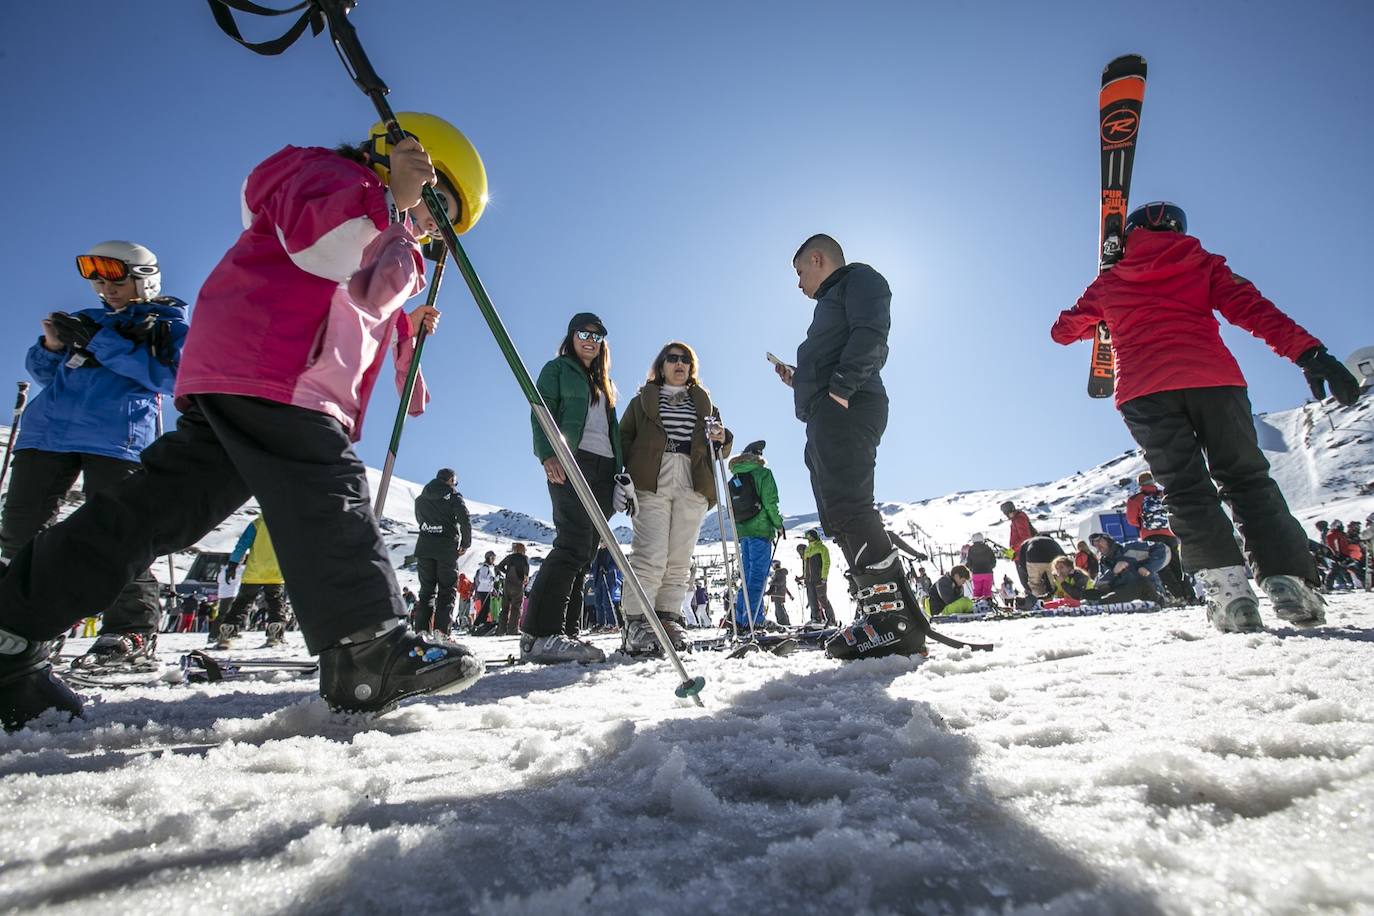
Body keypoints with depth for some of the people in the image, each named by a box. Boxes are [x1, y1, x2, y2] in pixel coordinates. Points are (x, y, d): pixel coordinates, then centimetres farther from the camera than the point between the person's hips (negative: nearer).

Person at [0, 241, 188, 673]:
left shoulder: (168, 323, 10)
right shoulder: (89, 319, 25)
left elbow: (168, 376, -7)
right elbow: (43, 372, 26)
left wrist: (100, 342, -11)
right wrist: (52, 346, 5)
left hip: (116, 436, -7)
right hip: (47, 429, 7)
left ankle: (133, 631, -10)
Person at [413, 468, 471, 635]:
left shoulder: (421, 499, 12)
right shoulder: (454, 497, -5)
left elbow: (419, 521, 20)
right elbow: (465, 521, -12)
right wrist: (466, 544, -1)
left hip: (424, 548, 4)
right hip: (447, 549, -4)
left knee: (427, 590, 12)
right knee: (448, 590, 4)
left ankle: (422, 630, 3)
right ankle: (441, 630, -8)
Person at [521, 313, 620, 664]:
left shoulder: (606, 384, 30)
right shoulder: (557, 369, 12)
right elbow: (542, 413, -2)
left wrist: (621, 473, 13)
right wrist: (548, 453, -20)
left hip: (604, 467, 7)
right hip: (571, 460, -7)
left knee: (585, 553, -1)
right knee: (574, 543, -22)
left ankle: (565, 632, 0)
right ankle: (539, 634, -24)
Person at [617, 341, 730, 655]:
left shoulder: (704, 403, 27)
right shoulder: (642, 401, 20)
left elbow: (719, 448, 25)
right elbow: (623, 439, 10)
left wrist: (721, 438, 0)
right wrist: (621, 476, -6)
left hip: (693, 484, 3)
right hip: (651, 481, -3)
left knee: (679, 559, -2)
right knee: (651, 555, -15)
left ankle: (668, 620, 3)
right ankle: (637, 622, -14)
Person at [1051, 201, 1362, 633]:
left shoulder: (1108, 282, 23)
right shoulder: (1203, 263, 21)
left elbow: (1063, 330, 32)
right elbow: (1252, 308, 5)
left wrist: (1103, 321, 53)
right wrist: (1309, 353, -5)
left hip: (1145, 391, 0)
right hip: (1214, 381, 1)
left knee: (1187, 491, -1)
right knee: (1248, 480, 8)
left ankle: (1227, 587, -14)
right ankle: (1289, 580, -2)